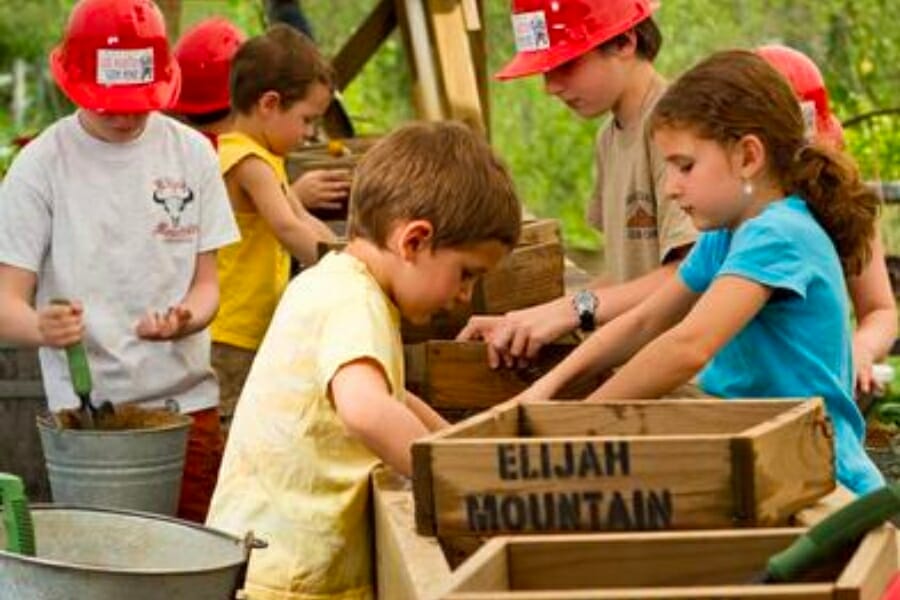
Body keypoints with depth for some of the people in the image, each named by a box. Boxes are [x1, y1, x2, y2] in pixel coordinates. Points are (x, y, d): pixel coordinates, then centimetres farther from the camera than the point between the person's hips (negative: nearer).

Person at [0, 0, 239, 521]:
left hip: (187, 399, 2)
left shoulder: (191, 154, 5)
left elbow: (206, 283, 8)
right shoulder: (42, 165, -2)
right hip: (85, 408, -2)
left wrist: (185, 318, -16)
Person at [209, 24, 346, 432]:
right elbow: (290, 230, -25)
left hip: (255, 336, 10)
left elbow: (307, 223, 22)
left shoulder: (264, 160, 17)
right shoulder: (249, 163, -16)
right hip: (230, 339, -10)